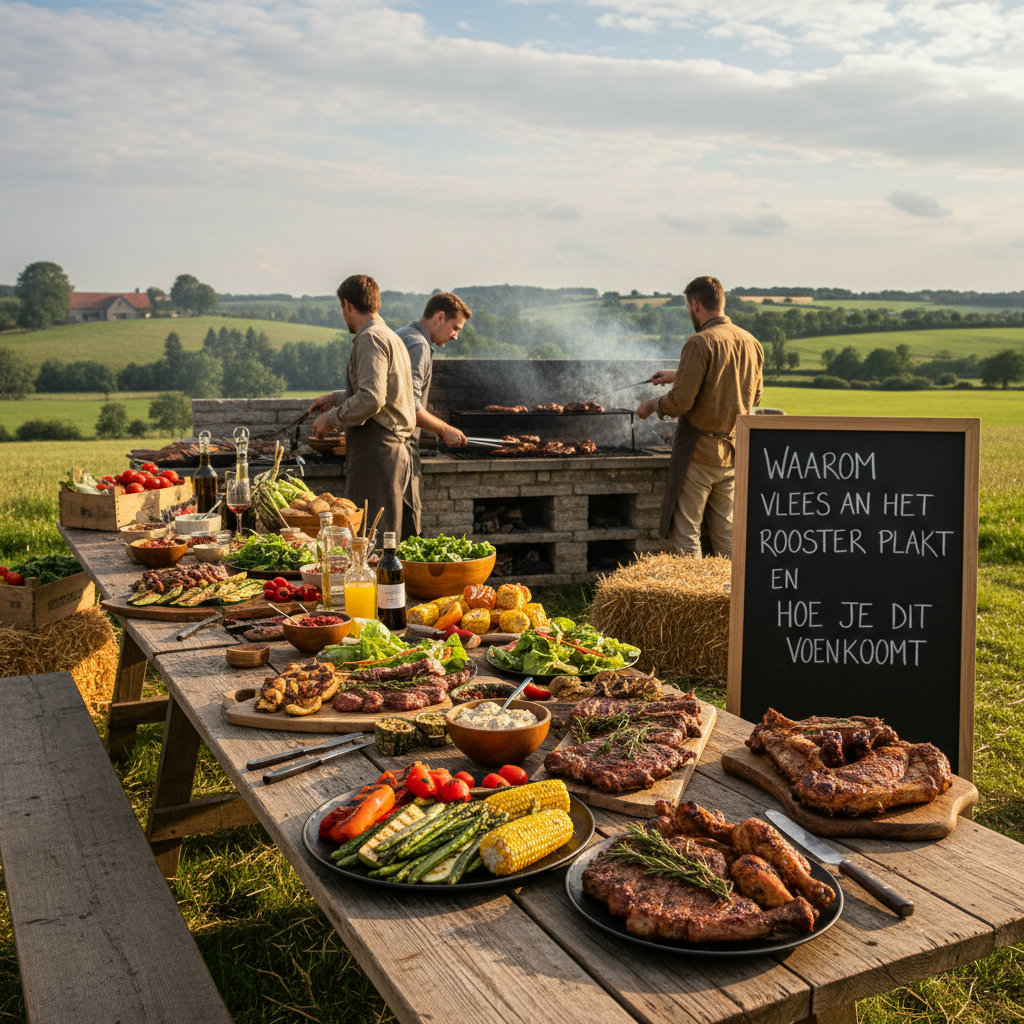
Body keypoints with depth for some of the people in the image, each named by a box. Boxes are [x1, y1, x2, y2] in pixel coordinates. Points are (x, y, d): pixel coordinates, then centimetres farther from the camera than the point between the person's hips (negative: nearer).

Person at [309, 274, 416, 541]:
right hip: (397, 449, 10)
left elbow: (371, 398, -23)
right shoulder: (391, 337, 20)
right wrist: (335, 398, 34)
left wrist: (331, 418, -10)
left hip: (376, 452, -10)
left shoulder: (370, 338, -11)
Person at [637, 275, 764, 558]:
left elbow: (681, 402, -20)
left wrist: (652, 405, 4)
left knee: (685, 534, 2)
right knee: (726, 532, 15)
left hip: (699, 452, -7)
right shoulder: (752, 343, 7)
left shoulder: (700, 343, -15)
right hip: (734, 452, 7)